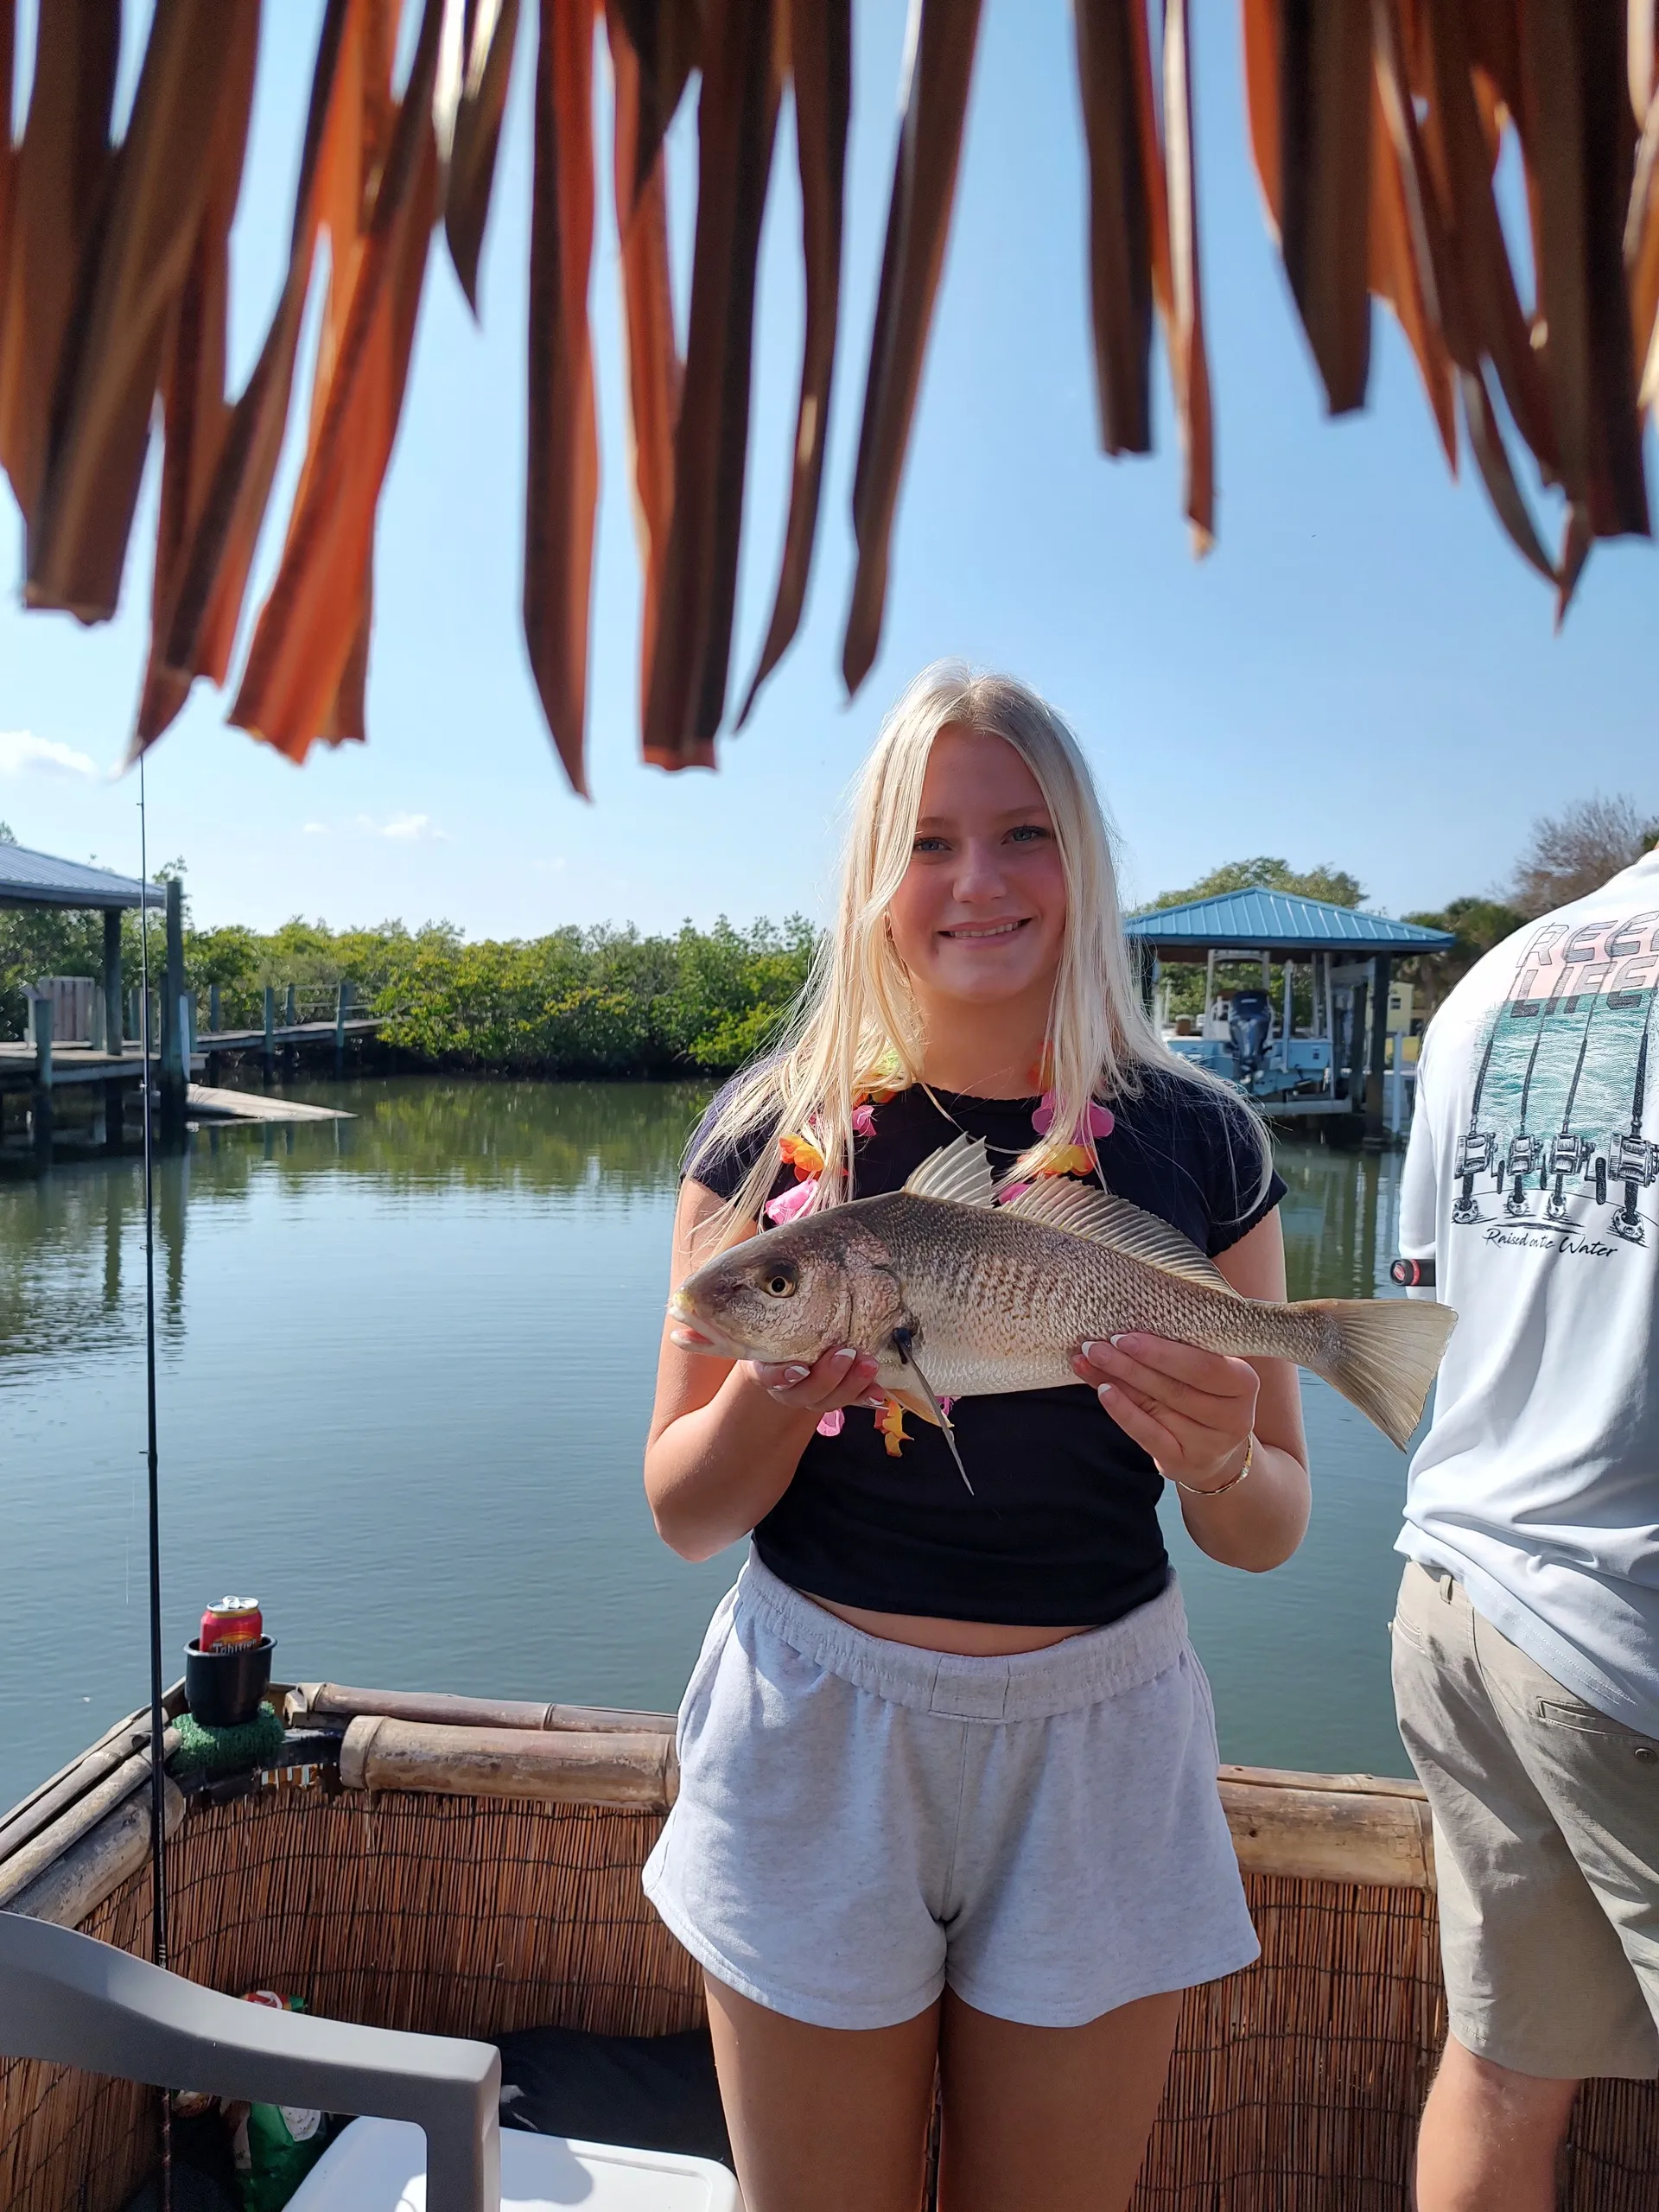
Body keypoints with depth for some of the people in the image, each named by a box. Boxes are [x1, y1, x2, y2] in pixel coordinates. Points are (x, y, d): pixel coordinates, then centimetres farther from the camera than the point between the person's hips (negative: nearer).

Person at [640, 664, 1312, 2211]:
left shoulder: (1195, 1143, -5)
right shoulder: (773, 1134, -7)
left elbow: (1272, 1532, 2)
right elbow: (680, 1516, -4)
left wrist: (1216, 1461, -20)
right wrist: (771, 1388, -24)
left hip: (1093, 1749, 1)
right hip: (819, 1736, 0)